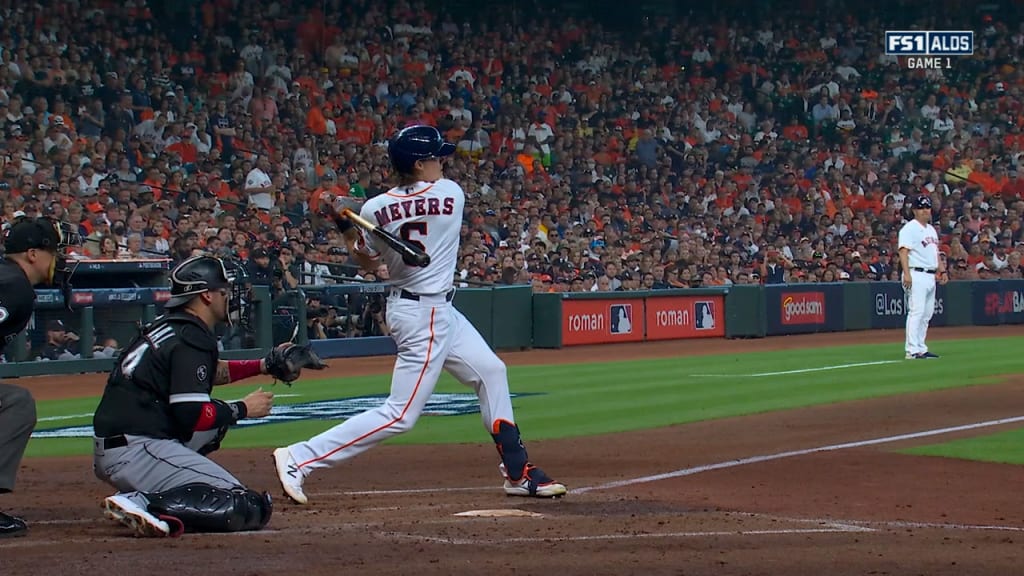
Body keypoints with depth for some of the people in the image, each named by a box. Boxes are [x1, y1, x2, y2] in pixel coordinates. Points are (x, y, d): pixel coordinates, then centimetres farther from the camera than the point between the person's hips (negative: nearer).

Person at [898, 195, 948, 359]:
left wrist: (942, 271, 18)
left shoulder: (931, 229, 21)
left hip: (931, 276, 9)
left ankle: (921, 349, 14)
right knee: (916, 312, -13)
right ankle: (912, 350, -15)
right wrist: (906, 274, -26)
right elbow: (904, 251, -16)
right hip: (916, 275, -9)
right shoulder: (909, 228, -7)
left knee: (926, 315, 9)